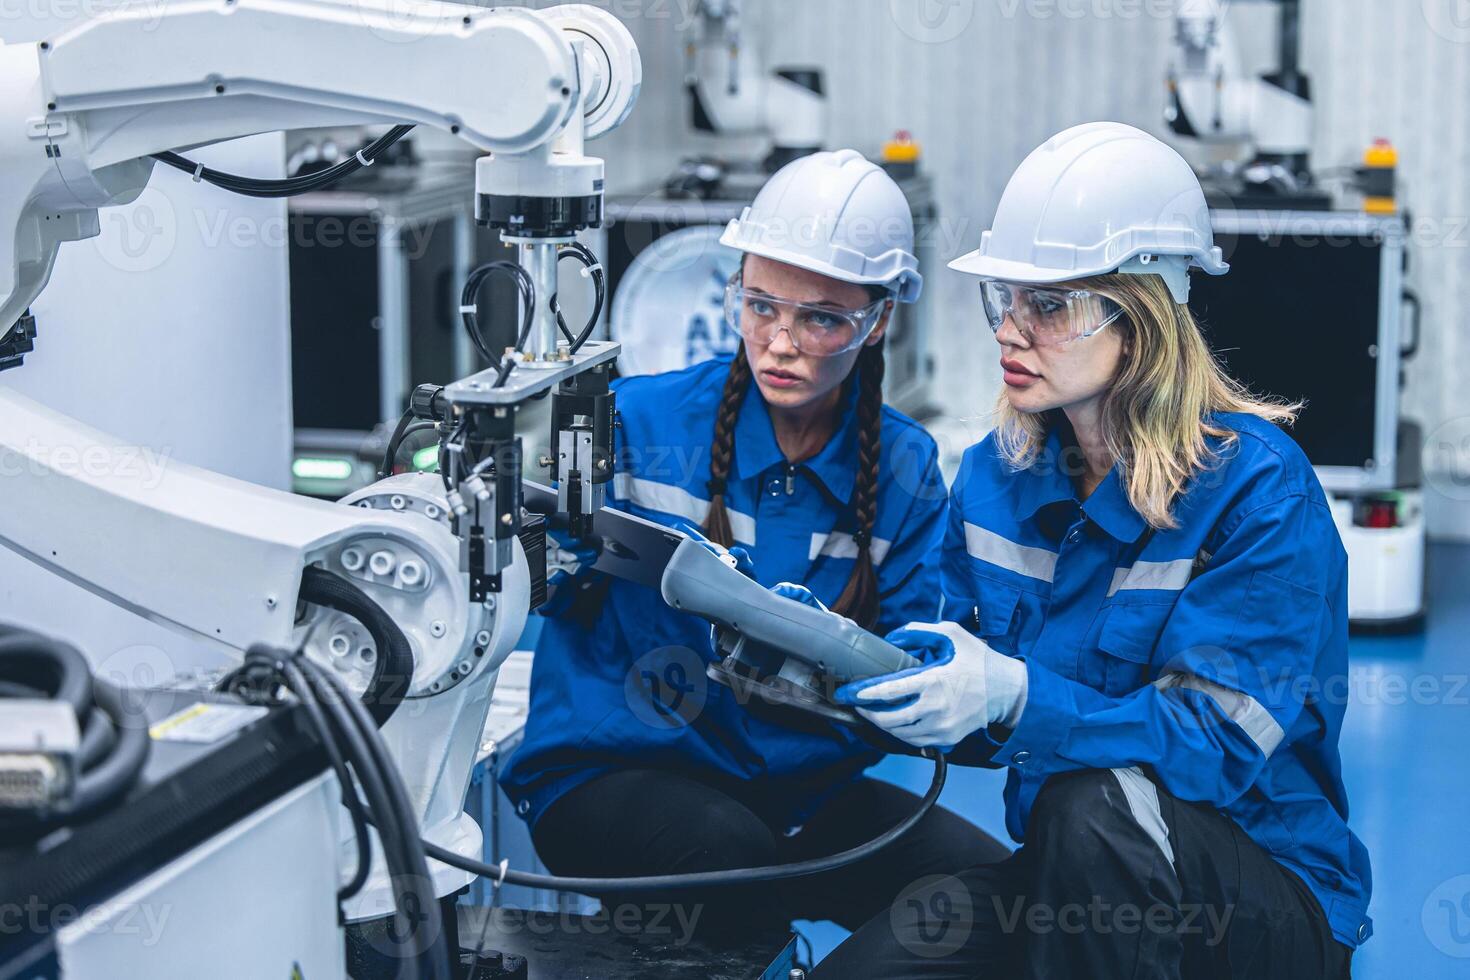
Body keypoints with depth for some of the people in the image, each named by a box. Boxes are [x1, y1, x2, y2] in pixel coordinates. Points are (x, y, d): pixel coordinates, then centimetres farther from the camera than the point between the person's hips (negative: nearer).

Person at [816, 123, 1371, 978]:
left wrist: (1013, 698, -38)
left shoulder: (1258, 487, -16)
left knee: (1099, 800, -37)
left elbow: (1218, 742, -24)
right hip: (1061, 880, 5)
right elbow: (971, 706, 6)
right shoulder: (996, 475, 3)